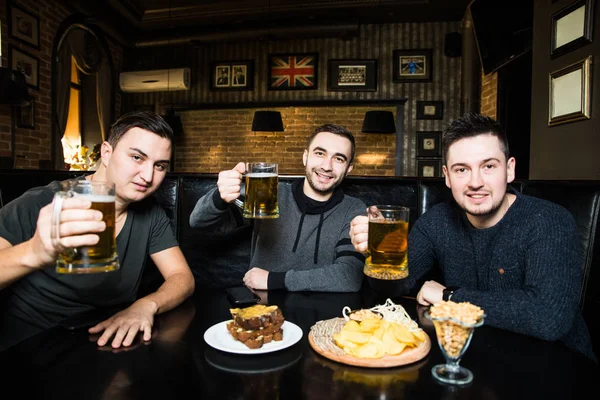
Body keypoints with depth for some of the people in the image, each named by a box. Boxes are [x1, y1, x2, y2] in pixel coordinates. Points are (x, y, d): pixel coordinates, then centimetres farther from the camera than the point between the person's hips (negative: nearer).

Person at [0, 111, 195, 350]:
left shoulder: (150, 214, -1)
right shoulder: (38, 206, -14)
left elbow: (182, 278, -4)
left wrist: (146, 306, -22)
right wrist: (34, 254, -41)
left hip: (109, 347, 3)